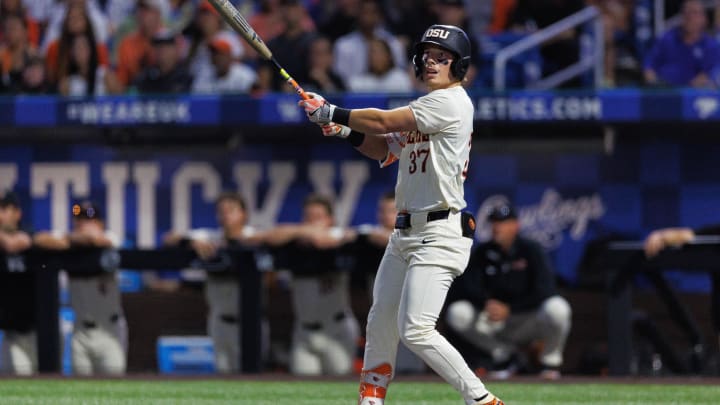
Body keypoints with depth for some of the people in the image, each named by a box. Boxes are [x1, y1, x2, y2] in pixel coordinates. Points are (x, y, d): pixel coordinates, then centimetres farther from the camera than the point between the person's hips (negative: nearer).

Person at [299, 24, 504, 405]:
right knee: (380, 323, 14)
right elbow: (385, 148, 21)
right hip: (406, 232, 10)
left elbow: (384, 121, -15)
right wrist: (347, 130, 3)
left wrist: (329, 111, -6)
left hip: (439, 234, -10)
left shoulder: (451, 103, -12)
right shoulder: (424, 108, 18)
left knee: (415, 331, -18)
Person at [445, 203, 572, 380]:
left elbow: (544, 291, -19)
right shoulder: (483, 252, 1)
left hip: (529, 318, -3)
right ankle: (504, 354, 1)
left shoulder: (531, 250, -10)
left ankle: (550, 361, -6)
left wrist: (509, 309, -25)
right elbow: (467, 285, -4)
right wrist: (487, 303, -25)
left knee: (557, 308, -36)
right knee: (457, 314, -21)